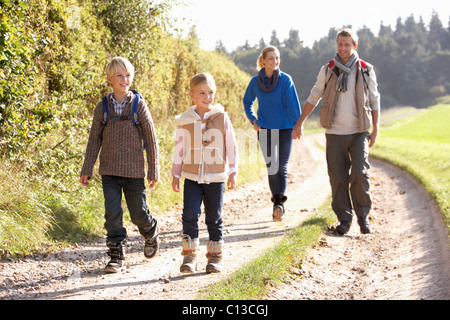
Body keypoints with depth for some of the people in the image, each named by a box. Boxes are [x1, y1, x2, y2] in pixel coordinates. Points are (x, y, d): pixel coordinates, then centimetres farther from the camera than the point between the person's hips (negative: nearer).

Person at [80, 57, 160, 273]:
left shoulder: (139, 105, -4)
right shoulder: (102, 107, 1)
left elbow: (151, 139, -1)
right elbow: (94, 140, 6)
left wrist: (153, 171, -2)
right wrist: (87, 170, 2)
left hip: (134, 171, -1)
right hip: (109, 171, 1)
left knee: (138, 214, 7)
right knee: (112, 214, -3)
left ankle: (151, 233, 39)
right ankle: (117, 257, 5)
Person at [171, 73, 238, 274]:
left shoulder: (221, 118, -2)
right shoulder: (185, 121, -1)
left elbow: (231, 146, 2)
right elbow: (179, 149, 7)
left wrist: (232, 172, 0)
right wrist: (175, 175, 9)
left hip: (216, 178, 0)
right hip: (192, 177, 0)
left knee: (214, 218, 7)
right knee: (189, 215, -8)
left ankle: (215, 257, 18)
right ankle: (189, 255, 3)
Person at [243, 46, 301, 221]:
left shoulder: (285, 80, -8)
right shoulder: (255, 81, 1)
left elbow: (293, 105, -7)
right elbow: (247, 102, 17)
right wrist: (253, 120, 6)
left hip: (284, 129, -3)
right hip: (265, 130, 3)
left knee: (282, 167, -8)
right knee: (271, 168, 5)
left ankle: (279, 203, -16)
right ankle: (277, 205, 14)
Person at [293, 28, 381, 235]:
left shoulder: (366, 70, 3)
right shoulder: (327, 70, 5)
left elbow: (374, 101, 8)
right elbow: (313, 98, 11)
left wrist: (375, 129, 3)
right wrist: (299, 123, 10)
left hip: (359, 132, -1)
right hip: (335, 133, 1)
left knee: (360, 173, -12)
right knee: (338, 177, 0)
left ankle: (363, 215, 6)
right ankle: (344, 218, 11)